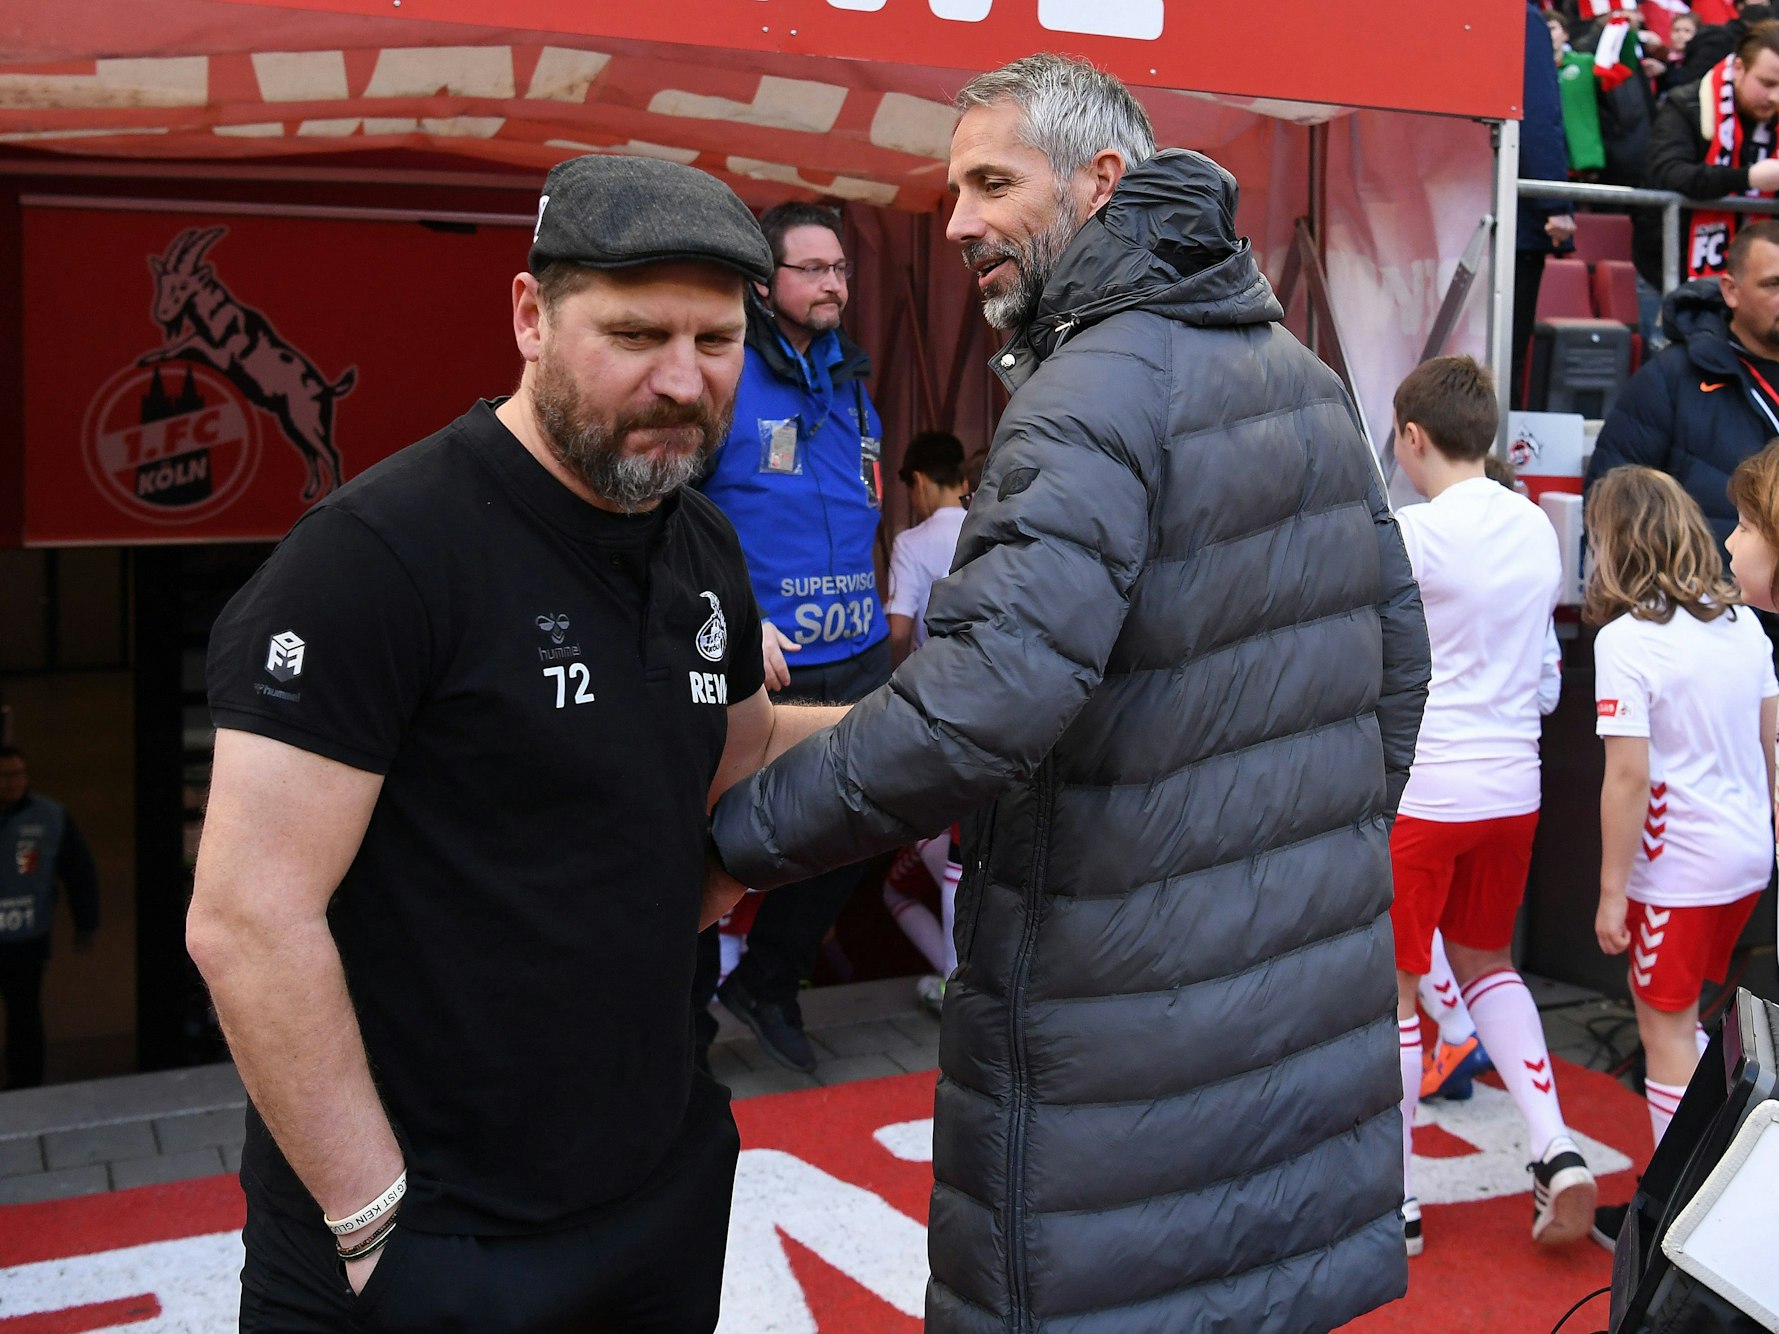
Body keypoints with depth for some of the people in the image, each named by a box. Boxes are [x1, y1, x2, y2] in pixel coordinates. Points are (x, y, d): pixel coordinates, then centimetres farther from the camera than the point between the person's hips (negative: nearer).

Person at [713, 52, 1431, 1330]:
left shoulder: (1102, 387, -19)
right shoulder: (1305, 372, 9)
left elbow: (984, 700, -30)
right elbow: (1398, 651, 14)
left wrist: (740, 831, -20)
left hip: (1137, 1018, -9)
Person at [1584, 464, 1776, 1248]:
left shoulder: (1625, 640, -18)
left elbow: (1629, 777, -19)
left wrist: (1612, 891, -12)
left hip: (1680, 869, -7)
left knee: (1666, 1030, 5)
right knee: (1679, 1016, 21)